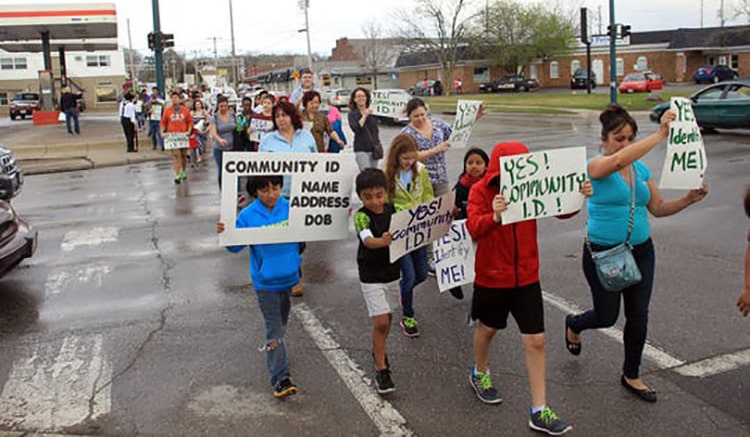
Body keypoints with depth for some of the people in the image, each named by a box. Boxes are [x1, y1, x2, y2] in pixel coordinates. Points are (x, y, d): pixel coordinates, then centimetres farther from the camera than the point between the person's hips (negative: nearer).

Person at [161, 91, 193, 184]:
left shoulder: (185, 110, 4)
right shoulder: (167, 111, 5)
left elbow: (190, 121, 7)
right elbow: (163, 122, 9)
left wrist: (189, 131, -6)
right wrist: (162, 132, -3)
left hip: (183, 135, 1)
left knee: (183, 154, 12)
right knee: (175, 155, -8)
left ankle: (184, 171, 32)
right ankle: (177, 175, -10)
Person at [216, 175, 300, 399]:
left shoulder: (291, 208, -5)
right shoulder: (248, 215, -10)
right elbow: (235, 246, -8)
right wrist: (225, 234, -26)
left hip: (288, 277, 3)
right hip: (265, 282, -3)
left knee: (281, 325, 22)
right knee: (274, 330, -3)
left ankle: (273, 350, 46)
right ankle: (280, 378, 1)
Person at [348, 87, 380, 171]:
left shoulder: (372, 113, 12)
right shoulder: (352, 114, 0)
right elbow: (355, 129, -16)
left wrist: (378, 145, 12)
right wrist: (365, 115, -13)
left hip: (373, 149, 5)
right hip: (361, 149, -5)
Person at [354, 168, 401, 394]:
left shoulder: (391, 209, -3)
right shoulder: (361, 216, -20)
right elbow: (367, 240, -36)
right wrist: (382, 242, -58)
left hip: (392, 270, 6)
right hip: (371, 276, -6)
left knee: (387, 318, 20)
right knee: (381, 322, -8)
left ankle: (378, 351, 44)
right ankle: (381, 370, 5)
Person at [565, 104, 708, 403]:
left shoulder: (641, 168, 6)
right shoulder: (596, 166, -13)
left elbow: (658, 208, 9)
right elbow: (619, 160, -37)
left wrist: (688, 199, -8)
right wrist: (660, 135, -40)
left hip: (640, 251, 5)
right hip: (603, 253, -5)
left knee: (638, 315, 7)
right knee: (607, 316, 6)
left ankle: (631, 376, 27)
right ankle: (573, 325, 42)